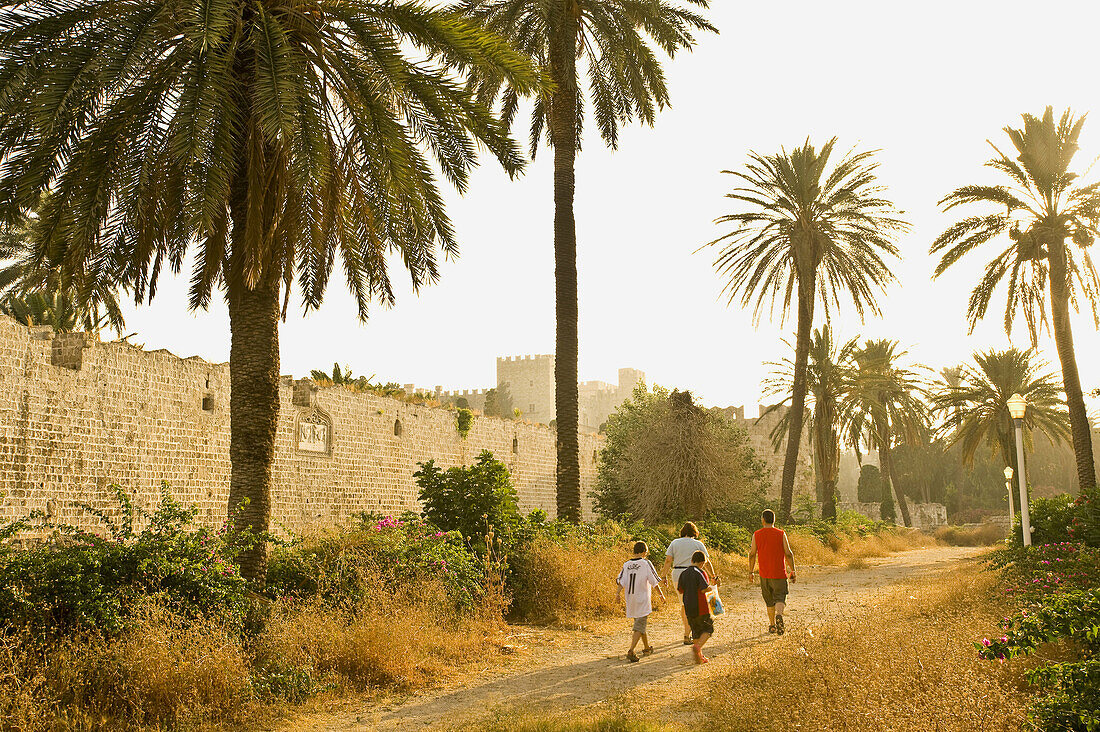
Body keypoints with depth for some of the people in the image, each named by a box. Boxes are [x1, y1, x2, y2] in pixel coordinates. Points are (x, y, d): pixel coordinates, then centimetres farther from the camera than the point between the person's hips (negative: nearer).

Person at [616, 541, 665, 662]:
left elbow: (621, 581, -5)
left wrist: (618, 593, -9)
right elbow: (655, 581, -5)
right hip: (643, 600, -5)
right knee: (639, 627, -6)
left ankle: (647, 648, 35)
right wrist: (661, 594, 6)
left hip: (631, 600, 6)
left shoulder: (626, 565, 5)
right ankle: (631, 651, -21)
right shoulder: (646, 563, -8)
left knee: (640, 624, 21)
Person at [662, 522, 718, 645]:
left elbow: (668, 560, -1)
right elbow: (706, 561, 4)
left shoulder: (674, 543, 8)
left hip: (677, 575, 3)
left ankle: (687, 631, 28)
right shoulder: (698, 544, 2)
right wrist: (713, 574, 16)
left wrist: (665, 575, 5)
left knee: (683, 604, 18)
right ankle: (687, 636, -2)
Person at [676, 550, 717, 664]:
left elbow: (680, 590, 10)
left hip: (688, 608, 6)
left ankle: (700, 656, 16)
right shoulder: (701, 573, -11)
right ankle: (698, 646, -14)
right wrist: (714, 586, -3)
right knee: (708, 629, 8)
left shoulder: (684, 573, 7)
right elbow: (705, 589, -20)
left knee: (696, 631, 15)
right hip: (701, 607, -6)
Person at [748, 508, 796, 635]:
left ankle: (772, 625, 21)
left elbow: (752, 554, 1)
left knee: (769, 601, 16)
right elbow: (788, 554, -6)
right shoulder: (781, 534, -4)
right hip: (779, 574, -2)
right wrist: (793, 571, 2)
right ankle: (779, 615, -30)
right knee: (780, 598, -2)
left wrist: (751, 571, 10)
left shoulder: (756, 535, 0)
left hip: (764, 574, 2)